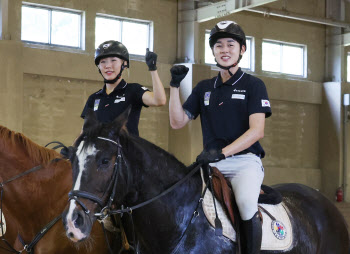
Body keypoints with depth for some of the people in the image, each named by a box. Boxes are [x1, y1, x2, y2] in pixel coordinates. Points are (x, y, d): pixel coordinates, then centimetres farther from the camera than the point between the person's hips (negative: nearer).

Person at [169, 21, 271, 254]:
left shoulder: (253, 85, 3)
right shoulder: (204, 88, 17)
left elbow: (257, 131, -9)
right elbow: (177, 122, 13)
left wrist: (222, 152, -21)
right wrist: (175, 85, 2)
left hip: (245, 159, -4)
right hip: (211, 162, 4)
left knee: (246, 202, -34)